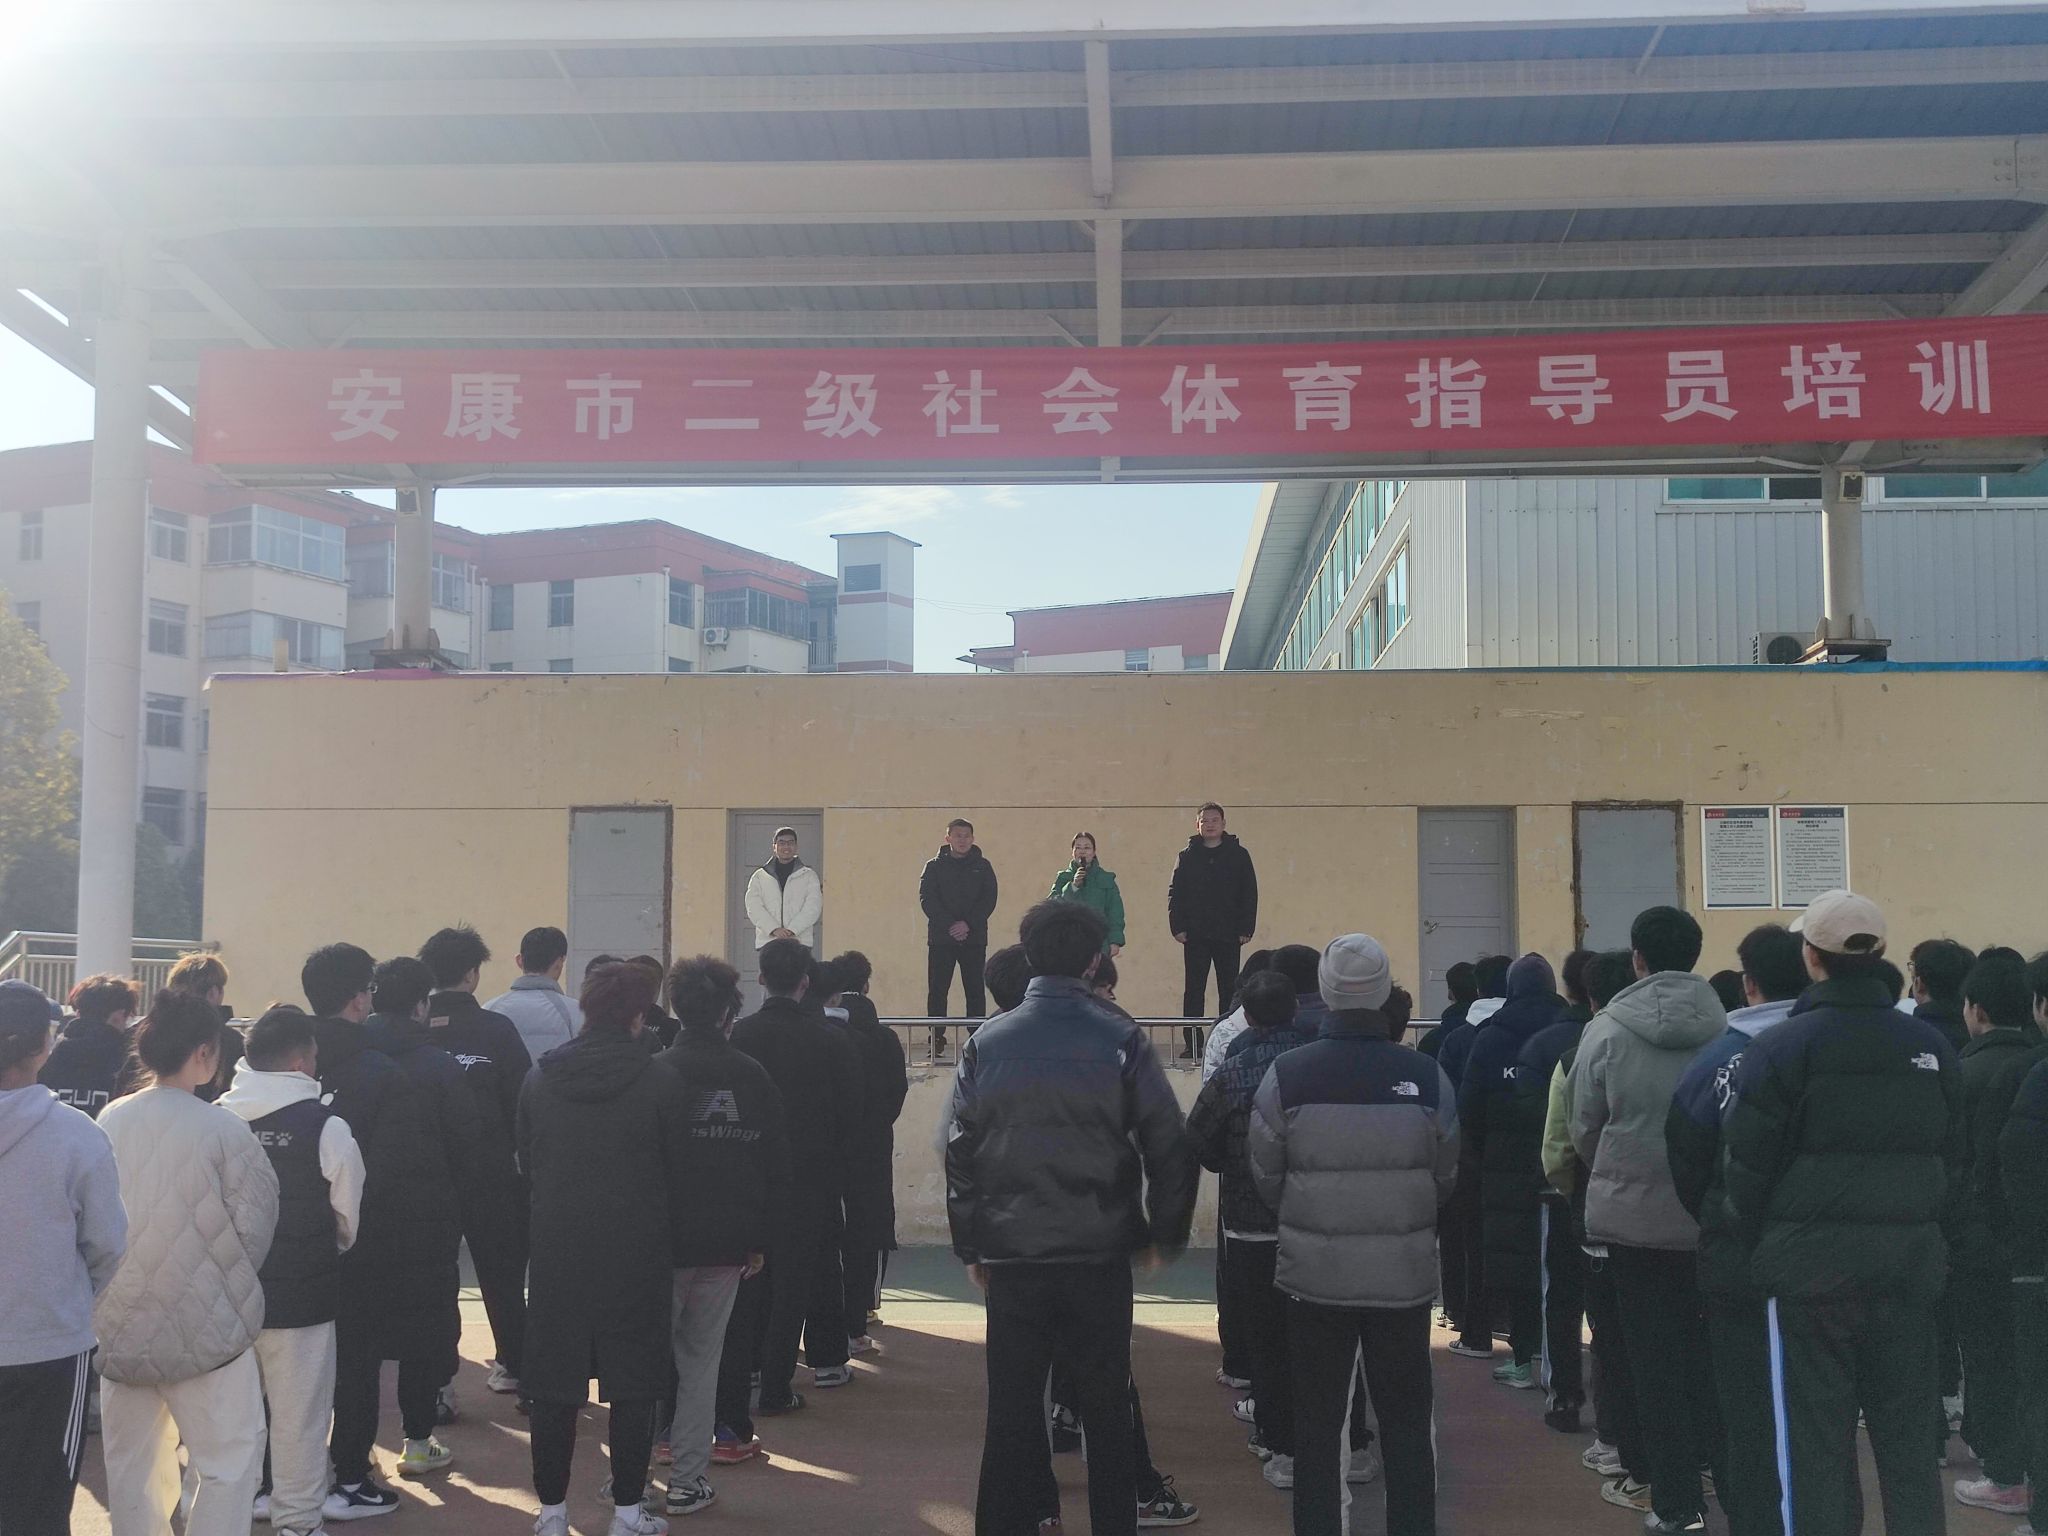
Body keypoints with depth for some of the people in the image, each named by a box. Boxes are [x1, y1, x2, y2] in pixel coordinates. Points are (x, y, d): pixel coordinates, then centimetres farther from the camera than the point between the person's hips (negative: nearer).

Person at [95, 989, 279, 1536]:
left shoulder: (109, 1121, -3)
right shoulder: (223, 1130, -16)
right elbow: (254, 1226, -10)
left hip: (120, 1324, 5)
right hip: (203, 1323, -5)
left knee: (130, 1460, 19)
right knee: (230, 1459, 5)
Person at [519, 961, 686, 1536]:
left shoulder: (538, 1079, 0)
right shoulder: (659, 1080, -10)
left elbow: (525, 1165, 9)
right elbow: (679, 1172, -3)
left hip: (557, 1256, 3)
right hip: (638, 1257, -2)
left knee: (555, 1385, 11)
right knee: (633, 1389, 8)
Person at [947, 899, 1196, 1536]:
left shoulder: (986, 1043, 0)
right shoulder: (1121, 1040, -6)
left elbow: (960, 1151, 2)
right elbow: (1169, 1144, -7)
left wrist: (970, 1245, 9)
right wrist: (1166, 1234, 5)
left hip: (1011, 1254, 2)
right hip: (1100, 1255, -1)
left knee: (1011, 1413, 10)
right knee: (1106, 1411, 11)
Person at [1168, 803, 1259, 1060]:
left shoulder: (1238, 855, 3)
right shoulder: (1188, 856, 6)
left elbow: (1249, 894, 3)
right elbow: (1175, 893, 5)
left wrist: (1246, 929, -5)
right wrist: (1177, 927, -5)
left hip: (1228, 935, -1)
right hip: (1195, 936, 1)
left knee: (1229, 990, 3)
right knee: (1194, 991, 3)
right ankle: (1192, 1044, 6)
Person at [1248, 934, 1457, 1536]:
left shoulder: (1287, 1073, -13)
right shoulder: (1425, 1075, -10)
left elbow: (1265, 1179, -4)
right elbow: (1446, 1180, 1)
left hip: (1315, 1275, 0)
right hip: (1404, 1276, 1)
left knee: (1317, 1420, 12)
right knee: (1406, 1420, 13)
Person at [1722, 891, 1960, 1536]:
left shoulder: (1780, 1046, -10)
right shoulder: (1929, 1045, 4)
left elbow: (1747, 1163, -9)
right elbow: (1953, 1158, 9)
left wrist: (1754, 1249, 5)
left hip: (1813, 1259, -4)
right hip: (1911, 1256, 4)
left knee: (1816, 1434, 3)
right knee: (1904, 1430, 13)